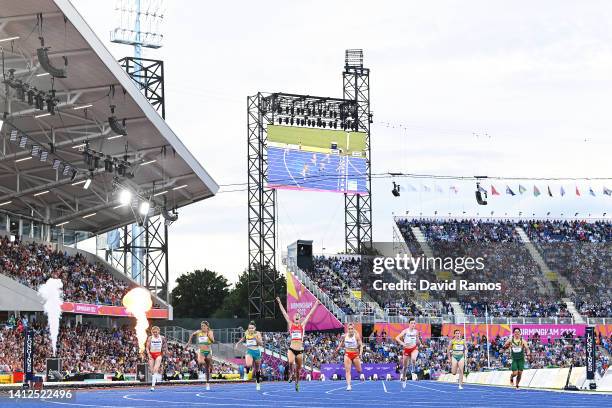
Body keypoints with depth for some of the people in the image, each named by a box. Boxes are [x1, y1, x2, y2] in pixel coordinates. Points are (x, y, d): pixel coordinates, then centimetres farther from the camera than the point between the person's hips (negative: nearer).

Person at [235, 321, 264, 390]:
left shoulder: (257, 333, -5)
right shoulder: (246, 333, 2)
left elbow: (261, 344, -10)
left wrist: (256, 338, -22)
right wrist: (238, 343, 19)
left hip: (257, 351, 0)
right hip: (249, 351, 0)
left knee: (257, 369, 12)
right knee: (248, 365, -31)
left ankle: (258, 383, 32)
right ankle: (247, 373, 2)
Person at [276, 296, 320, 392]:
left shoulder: (302, 325, 9)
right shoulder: (290, 324, 7)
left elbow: (310, 314, 10)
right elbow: (284, 313, 6)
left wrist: (316, 304, 11)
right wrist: (279, 303, 3)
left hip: (300, 350, 2)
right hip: (291, 349, -2)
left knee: (298, 369, 8)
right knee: (291, 362, -29)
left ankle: (297, 383, 28)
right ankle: (291, 373, 0)